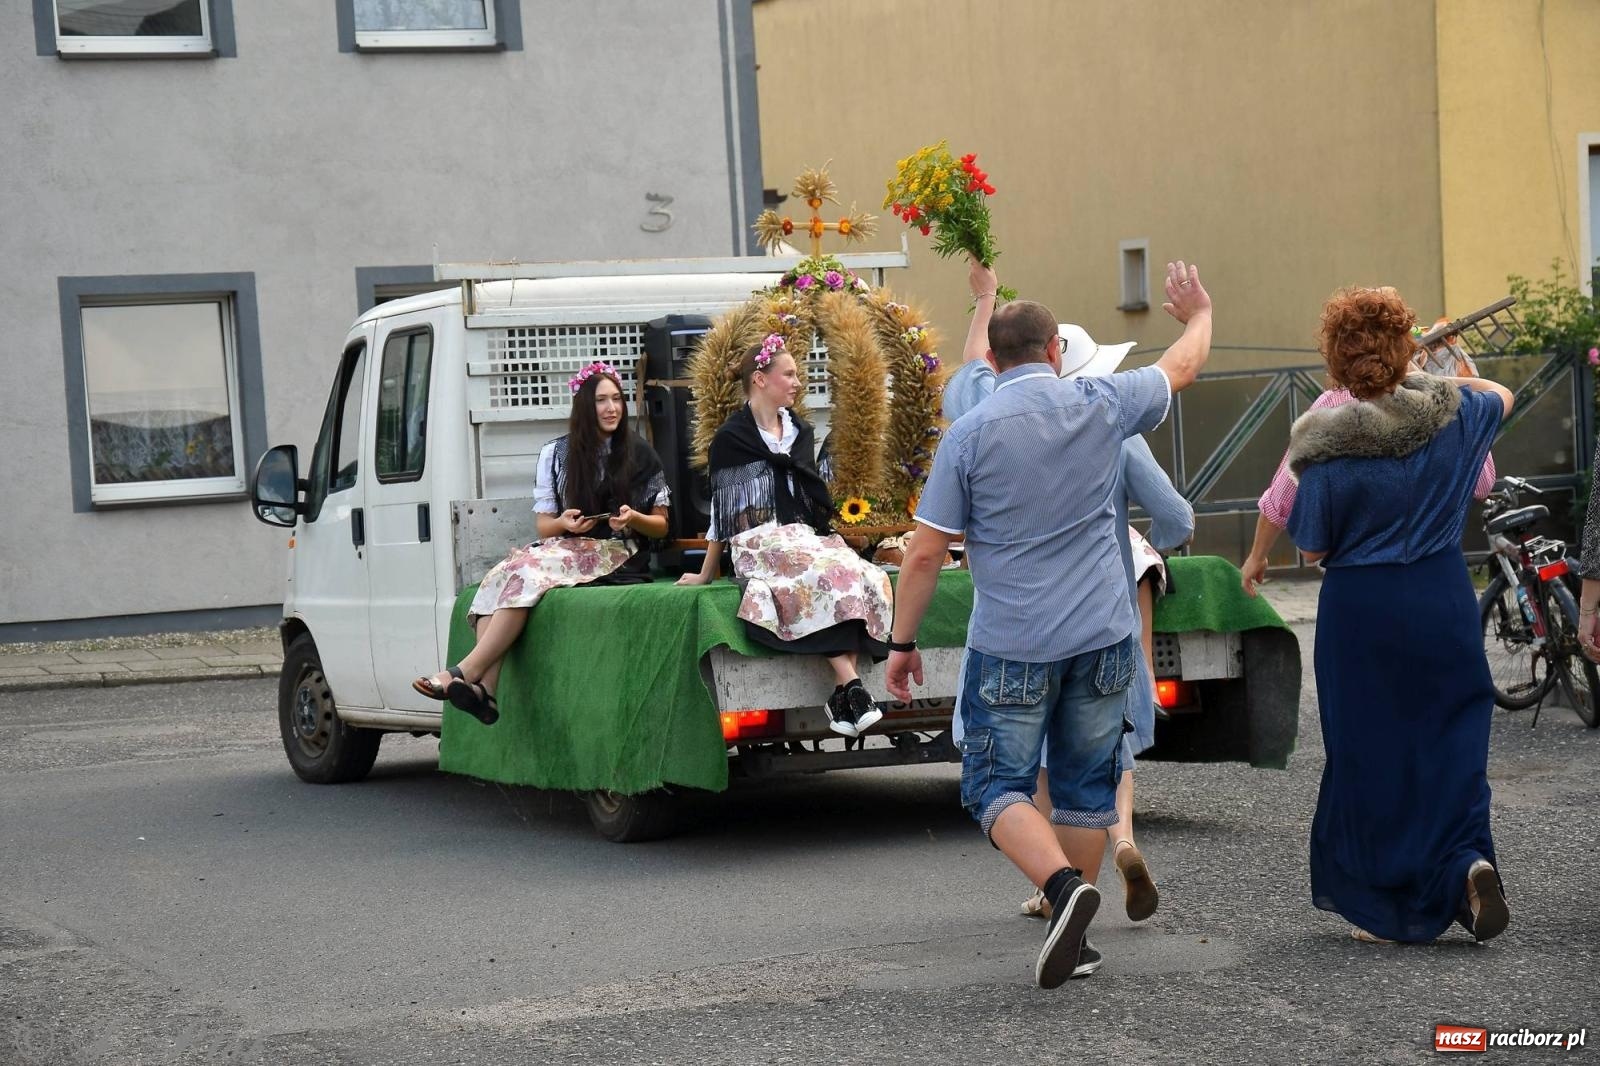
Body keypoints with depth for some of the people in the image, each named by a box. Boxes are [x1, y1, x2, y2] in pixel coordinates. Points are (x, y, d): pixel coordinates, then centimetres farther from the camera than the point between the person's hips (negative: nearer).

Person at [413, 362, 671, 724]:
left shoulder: (640, 455, 7)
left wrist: (634, 519, -11)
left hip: (618, 556, -4)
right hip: (566, 546, 4)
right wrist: (564, 524, -8)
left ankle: (465, 674, -39)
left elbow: (661, 526, 10)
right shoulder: (556, 454, 15)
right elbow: (543, 526, 15)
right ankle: (485, 690, -42)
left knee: (526, 572, -32)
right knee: (500, 576, -30)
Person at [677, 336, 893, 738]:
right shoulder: (732, 438, 2)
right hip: (760, 544, -5)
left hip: (806, 538, 6)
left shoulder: (800, 431, 20)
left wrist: (823, 534, 11)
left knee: (864, 579, -27)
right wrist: (706, 573, 8)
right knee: (829, 577, -35)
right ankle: (850, 686, -39)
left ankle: (843, 698, -35)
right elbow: (722, 509, 5)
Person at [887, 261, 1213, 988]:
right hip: (1101, 637, 3)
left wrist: (903, 641, 4)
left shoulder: (971, 433, -8)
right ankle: (1074, 937, 18)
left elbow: (926, 552, -7)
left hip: (1011, 646, -3)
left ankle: (1063, 885, -22)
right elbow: (1182, 367, 21)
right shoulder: (1100, 406, 0)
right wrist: (1198, 314, 42)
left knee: (998, 788, 3)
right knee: (1086, 786, 13)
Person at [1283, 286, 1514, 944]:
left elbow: (1312, 550, -8)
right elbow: (1501, 396, 21)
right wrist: (1432, 378, 36)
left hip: (1361, 610, -3)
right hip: (1441, 600, 3)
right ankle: (1466, 860, -9)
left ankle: (1384, 907, 12)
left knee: (1370, 750, 7)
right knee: (1453, 735, 13)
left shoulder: (1328, 450, -16)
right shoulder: (1452, 415, -3)